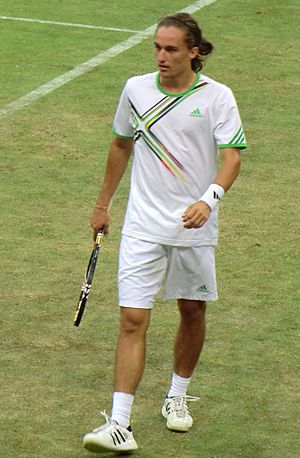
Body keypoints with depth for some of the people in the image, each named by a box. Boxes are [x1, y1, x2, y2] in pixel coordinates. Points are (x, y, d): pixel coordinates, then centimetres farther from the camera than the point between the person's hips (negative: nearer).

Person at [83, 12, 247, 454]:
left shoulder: (217, 97, -6)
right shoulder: (136, 89, 2)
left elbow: (232, 156, -12)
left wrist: (209, 199, -30)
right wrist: (103, 204, 20)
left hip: (195, 226, -1)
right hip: (143, 226, 1)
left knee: (192, 313, 13)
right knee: (133, 319, -9)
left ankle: (177, 397, 37)